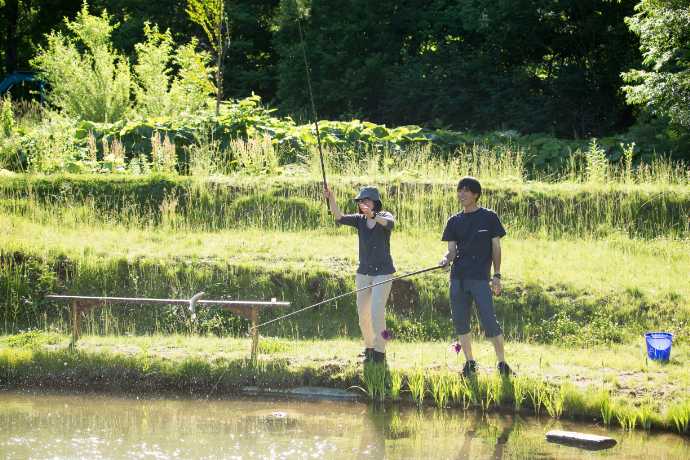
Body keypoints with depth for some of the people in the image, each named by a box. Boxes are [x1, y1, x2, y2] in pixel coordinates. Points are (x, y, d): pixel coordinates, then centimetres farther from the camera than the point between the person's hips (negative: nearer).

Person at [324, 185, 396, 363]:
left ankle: (380, 352, -6)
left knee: (377, 312, -13)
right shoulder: (359, 220, 5)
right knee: (363, 313, 7)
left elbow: (390, 223, -29)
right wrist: (331, 199, -27)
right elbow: (339, 217, -11)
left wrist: (372, 215, -46)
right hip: (364, 273, 5)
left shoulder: (385, 216, -4)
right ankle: (369, 348, 24)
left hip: (383, 272, -5)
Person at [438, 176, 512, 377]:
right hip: (458, 277, 5)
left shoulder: (489, 217, 3)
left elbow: (496, 247, 3)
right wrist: (446, 259, -14)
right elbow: (452, 249, 10)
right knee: (460, 322, 6)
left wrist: (497, 275, -4)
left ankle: (502, 364, -5)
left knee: (489, 321, -10)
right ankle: (469, 363, 17)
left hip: (480, 277, -5)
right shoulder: (454, 221, 13)